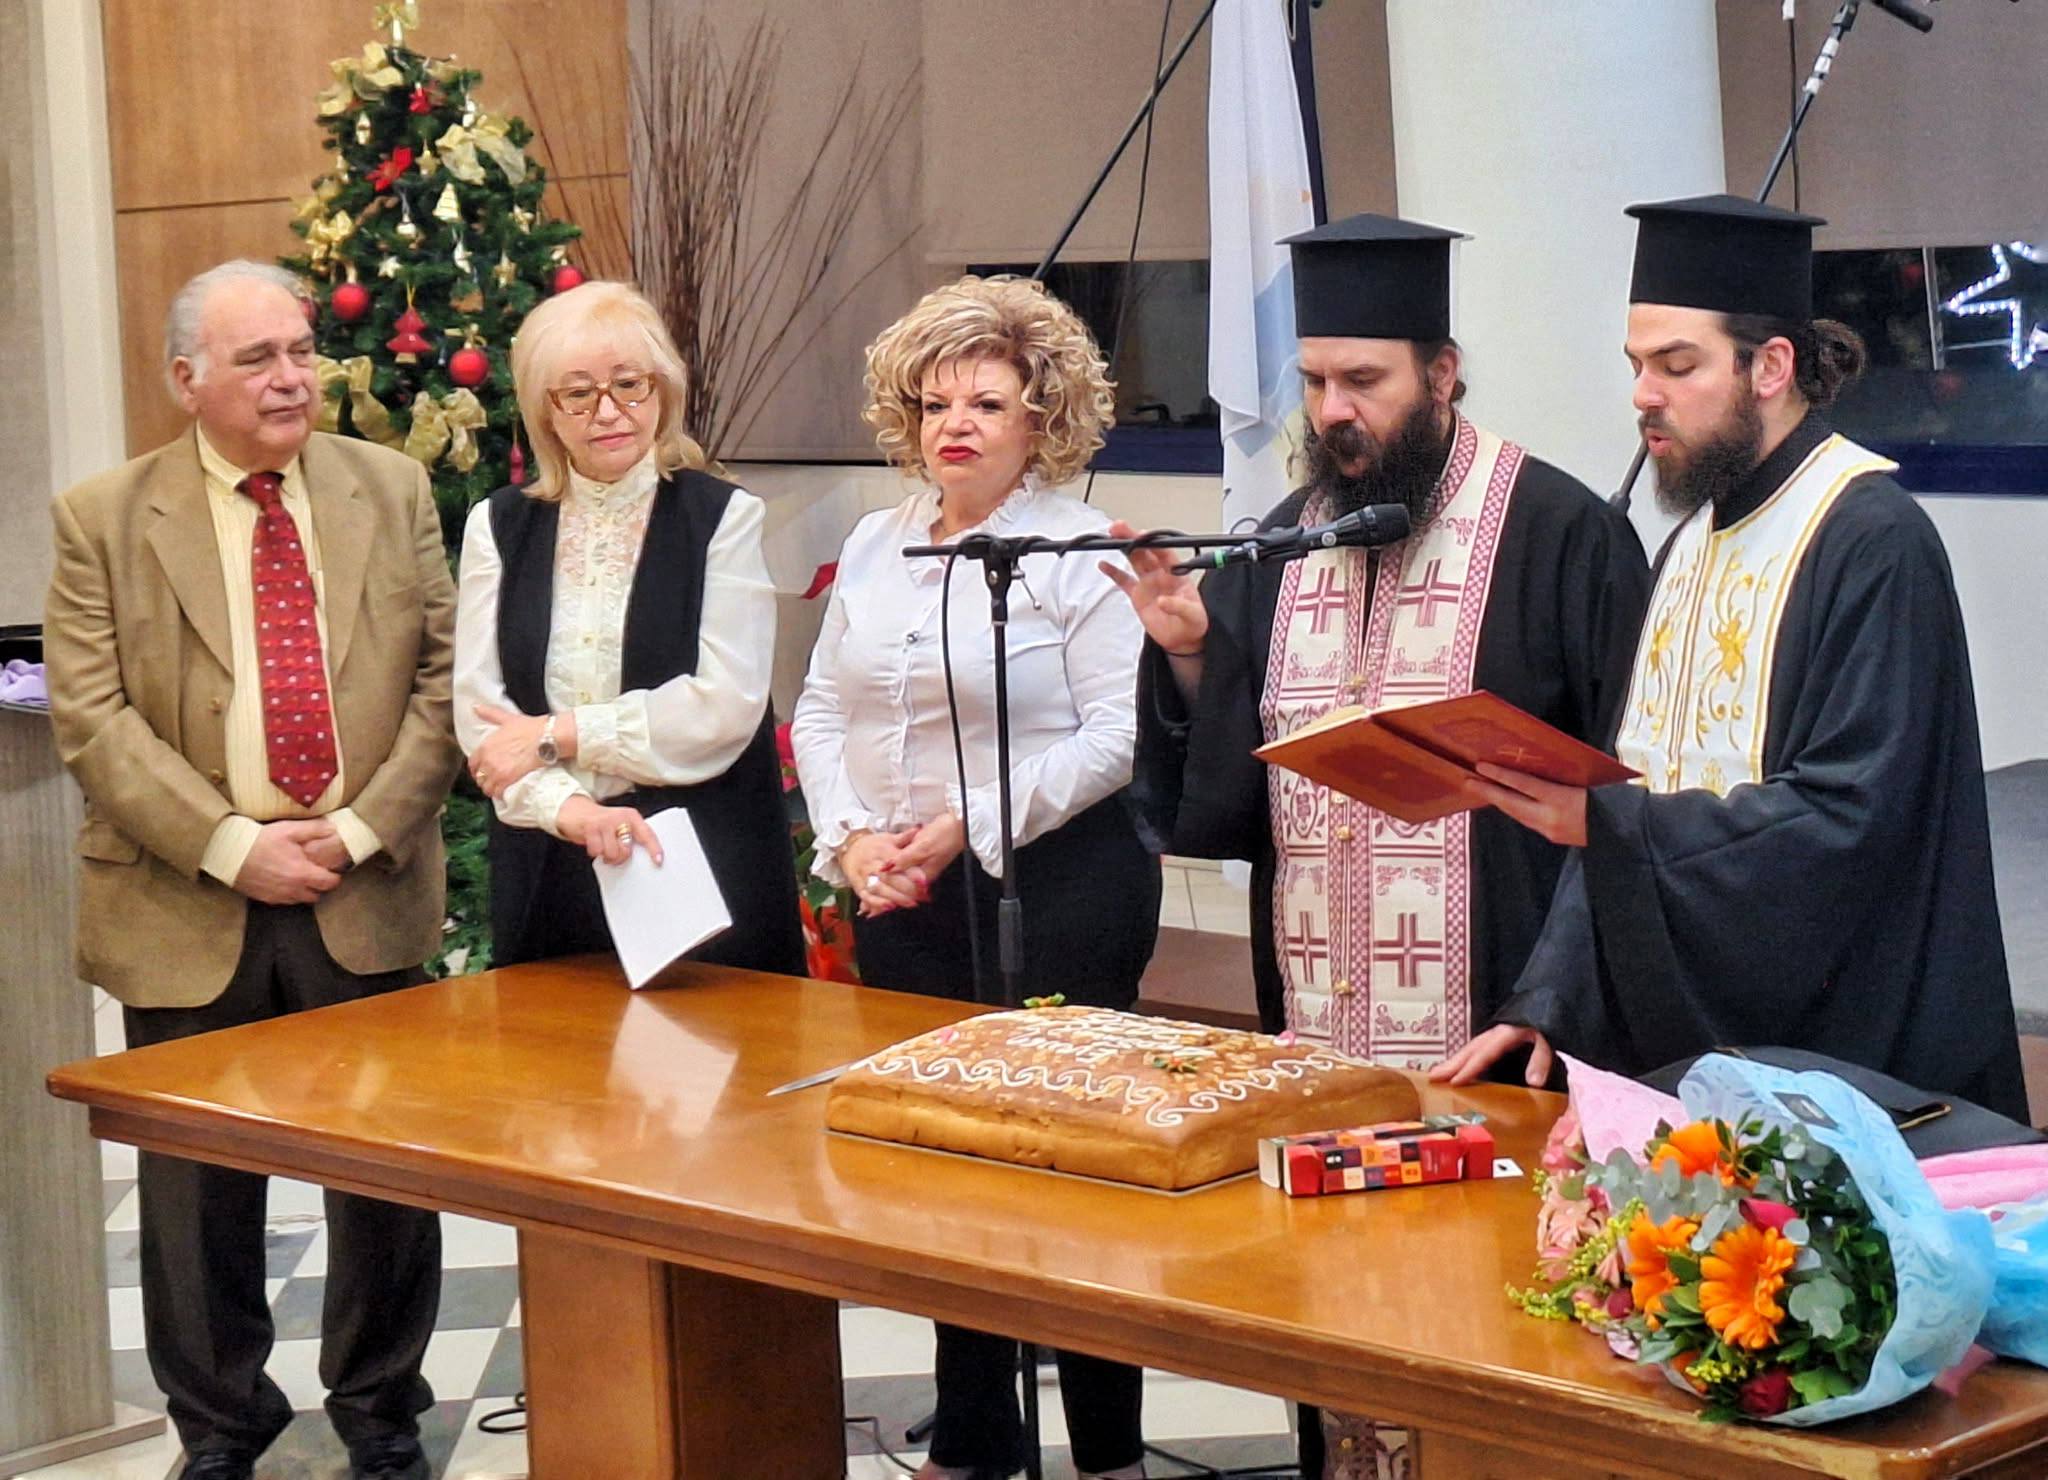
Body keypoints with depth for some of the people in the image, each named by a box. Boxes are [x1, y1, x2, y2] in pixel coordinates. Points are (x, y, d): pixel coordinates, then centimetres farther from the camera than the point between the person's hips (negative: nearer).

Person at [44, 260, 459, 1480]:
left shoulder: (393, 491, 6)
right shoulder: (106, 518, 0)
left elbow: (441, 677, 4)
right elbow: (93, 717, -6)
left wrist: (361, 829, -9)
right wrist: (231, 848, -14)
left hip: (368, 898, 2)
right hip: (189, 913, -1)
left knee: (386, 1174, 8)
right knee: (199, 1185, 8)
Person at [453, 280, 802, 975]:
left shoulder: (725, 517, 0)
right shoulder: (499, 527, 8)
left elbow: (725, 708, -10)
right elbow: (479, 713, -2)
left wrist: (556, 735, -9)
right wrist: (570, 809, -18)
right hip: (548, 881, 2)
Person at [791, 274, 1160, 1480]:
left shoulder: (1080, 552, -9)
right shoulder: (874, 547, 11)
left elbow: (1116, 733, -14)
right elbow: (823, 709, 13)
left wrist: (970, 825, -18)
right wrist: (853, 837, -4)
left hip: (1055, 888, -6)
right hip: (903, 901, 6)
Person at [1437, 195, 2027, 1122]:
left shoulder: (1874, 543, -13)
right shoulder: (1693, 545, 13)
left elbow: (1851, 818, -21)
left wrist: (1605, 823, -26)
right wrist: (1546, 1007, 4)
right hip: (1676, 1048, 7)